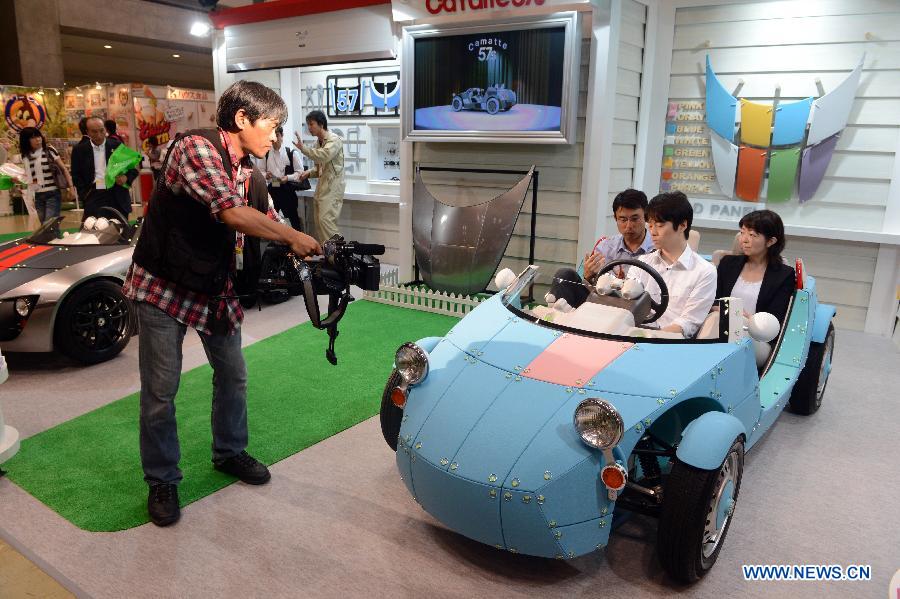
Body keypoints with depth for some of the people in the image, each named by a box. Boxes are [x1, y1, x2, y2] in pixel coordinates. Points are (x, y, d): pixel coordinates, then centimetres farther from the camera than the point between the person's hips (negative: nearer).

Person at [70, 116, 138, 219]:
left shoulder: (117, 146, 5)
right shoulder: (79, 150, 7)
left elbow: (133, 168, 8)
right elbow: (76, 175, 10)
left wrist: (126, 177, -14)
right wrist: (85, 195, -2)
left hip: (118, 198, 0)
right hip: (93, 198, 0)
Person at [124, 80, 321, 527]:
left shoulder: (251, 174, 4)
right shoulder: (195, 147, -20)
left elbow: (266, 223, 6)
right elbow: (233, 213, -32)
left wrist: (297, 251, -13)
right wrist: (294, 237, -25)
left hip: (216, 286, 7)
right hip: (164, 285, -7)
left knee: (233, 374, 14)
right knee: (160, 389, 1)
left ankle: (229, 452, 36)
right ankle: (162, 481, 19)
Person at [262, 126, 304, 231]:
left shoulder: (291, 153, -4)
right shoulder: (266, 154, 5)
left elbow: (300, 172, -5)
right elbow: (260, 171, 10)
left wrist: (288, 177, -20)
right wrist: (265, 175, -12)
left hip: (287, 190, -3)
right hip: (272, 190, 3)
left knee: (294, 218, 4)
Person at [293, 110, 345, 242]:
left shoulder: (334, 140, -9)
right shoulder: (319, 143, 16)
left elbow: (324, 156, -29)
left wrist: (302, 148, -26)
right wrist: (309, 172, 3)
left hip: (332, 188, -9)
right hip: (321, 188, 9)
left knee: (325, 220, -17)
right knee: (319, 222, 6)